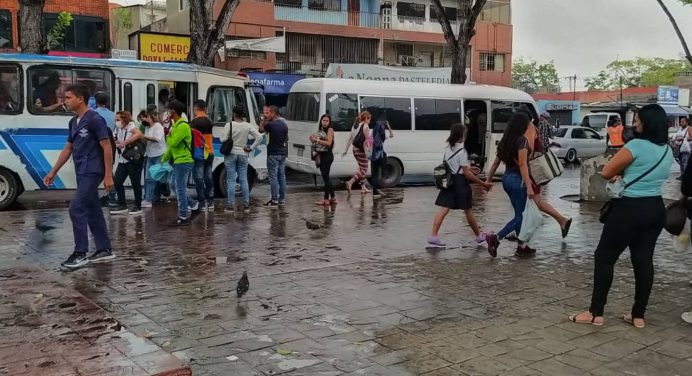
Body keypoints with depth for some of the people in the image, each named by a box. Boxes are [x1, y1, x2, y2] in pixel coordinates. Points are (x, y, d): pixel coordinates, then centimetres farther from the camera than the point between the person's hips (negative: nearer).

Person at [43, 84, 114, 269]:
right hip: (82, 173, 9)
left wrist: (108, 175, -18)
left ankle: (80, 253, -4)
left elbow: (107, 147, -14)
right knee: (93, 211, 10)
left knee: (76, 209, -11)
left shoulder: (95, 120, -13)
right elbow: (68, 149, 20)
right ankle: (105, 250, 17)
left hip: (92, 172, -9)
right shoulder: (73, 122, 13)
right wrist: (53, 172, 20)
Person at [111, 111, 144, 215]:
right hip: (122, 160, 8)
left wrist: (124, 143, -29)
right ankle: (122, 205, 12)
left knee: (135, 183, 0)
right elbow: (115, 142, 21)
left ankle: (138, 206, 10)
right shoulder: (118, 129, 11)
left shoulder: (130, 126, -10)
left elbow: (139, 134, -30)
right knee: (117, 182, 3)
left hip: (134, 160, -8)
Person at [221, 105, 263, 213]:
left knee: (231, 180, 1)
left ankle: (231, 206, -1)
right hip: (243, 155, 3)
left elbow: (223, 139, -12)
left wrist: (230, 138, 7)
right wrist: (251, 148, 0)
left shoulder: (229, 125, -10)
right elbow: (259, 137, -4)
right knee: (244, 180, 8)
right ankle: (246, 206, 10)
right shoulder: (248, 126, 0)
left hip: (231, 154, -3)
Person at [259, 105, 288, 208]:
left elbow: (261, 129, 1)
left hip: (273, 154, -7)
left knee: (273, 177, -4)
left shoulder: (270, 124, -15)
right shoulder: (284, 124, 8)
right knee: (282, 176, 11)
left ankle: (274, 200, -4)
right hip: (283, 153, 7)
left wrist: (265, 119, 2)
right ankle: (282, 199, 15)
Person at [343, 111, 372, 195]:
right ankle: (350, 182, -19)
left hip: (355, 149, 8)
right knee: (363, 170, -3)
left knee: (362, 169, 18)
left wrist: (346, 150, 14)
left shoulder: (355, 125, 13)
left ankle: (363, 187, 20)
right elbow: (368, 140, -14)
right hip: (361, 150, -8)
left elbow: (350, 138, 13)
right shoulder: (365, 126, -9)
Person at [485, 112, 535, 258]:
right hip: (517, 180, -8)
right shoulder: (522, 140, -14)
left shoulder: (506, 140, 8)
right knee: (519, 216, 1)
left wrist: (488, 179, 19)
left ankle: (522, 247, 21)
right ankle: (496, 238, -12)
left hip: (506, 178, 8)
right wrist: (529, 187, -21)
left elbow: (496, 162, 12)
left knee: (519, 213, 16)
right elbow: (522, 165, -20)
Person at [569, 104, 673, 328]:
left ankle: (596, 313, 4)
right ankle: (638, 316, 16)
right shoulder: (668, 151, 10)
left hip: (630, 209, -8)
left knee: (604, 257, 2)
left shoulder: (636, 146, -15)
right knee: (644, 260, 11)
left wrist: (620, 174, 11)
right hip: (656, 209, 8)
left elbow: (606, 172, -9)